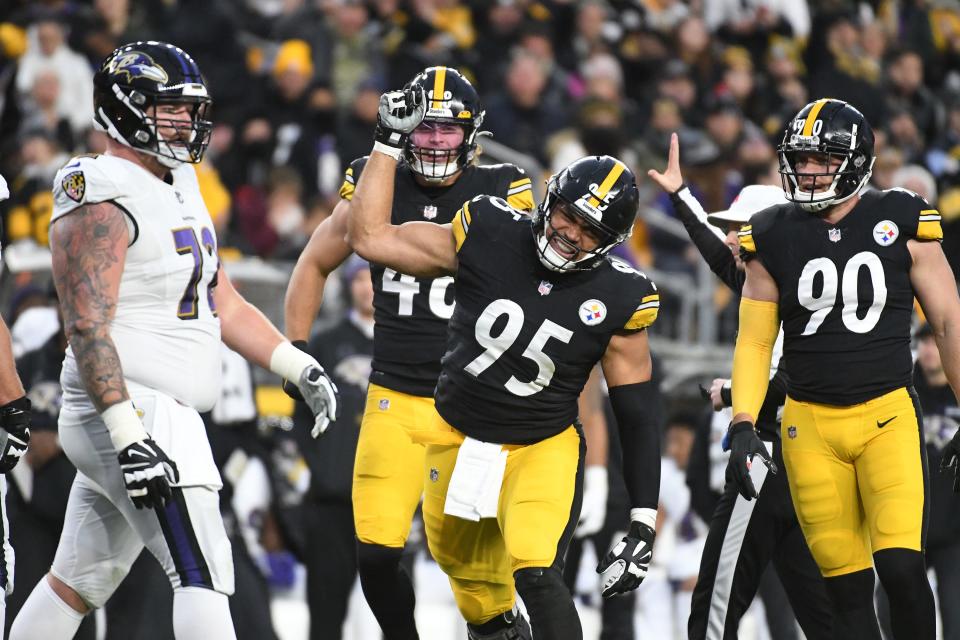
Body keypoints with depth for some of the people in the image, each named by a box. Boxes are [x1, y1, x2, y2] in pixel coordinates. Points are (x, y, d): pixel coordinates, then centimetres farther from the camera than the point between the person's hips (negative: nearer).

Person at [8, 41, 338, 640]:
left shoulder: (180, 188, 18)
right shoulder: (102, 200, -13)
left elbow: (225, 305, 23)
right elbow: (88, 329, -21)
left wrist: (301, 367, 12)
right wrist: (128, 434, -28)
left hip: (160, 416, 10)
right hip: (131, 410, -10)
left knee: (76, 584, 16)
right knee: (203, 572, -16)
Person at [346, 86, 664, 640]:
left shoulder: (617, 300, -15)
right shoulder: (490, 235, -14)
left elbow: (638, 418, -7)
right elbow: (370, 237, -7)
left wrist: (644, 527, -12)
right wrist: (389, 141, -11)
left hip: (542, 450, -3)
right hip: (458, 439, 3)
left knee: (536, 575, -25)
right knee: (471, 575, 21)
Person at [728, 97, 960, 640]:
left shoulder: (901, 223, -1)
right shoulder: (775, 237, 4)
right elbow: (754, 342, 7)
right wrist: (744, 426, -5)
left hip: (888, 415, -2)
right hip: (811, 426, 2)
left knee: (901, 569, -18)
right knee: (848, 587, 3)